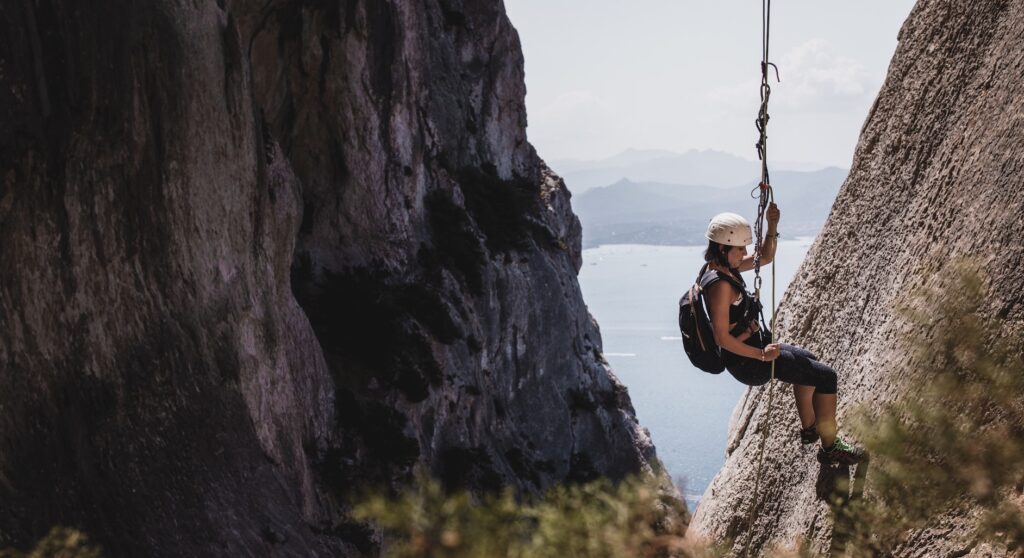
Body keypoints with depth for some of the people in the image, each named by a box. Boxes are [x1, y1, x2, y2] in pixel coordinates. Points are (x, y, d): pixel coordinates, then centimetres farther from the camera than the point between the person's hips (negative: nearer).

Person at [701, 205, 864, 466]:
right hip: (746, 361, -10)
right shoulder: (719, 285, -28)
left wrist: (771, 226, -4)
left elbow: (765, 257, 13)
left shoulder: (724, 267, 1)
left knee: (808, 361, 32)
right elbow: (722, 338, -29)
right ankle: (830, 447, 10)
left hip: (755, 344, 10)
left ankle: (809, 428, 44)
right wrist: (761, 355, -22)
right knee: (826, 376, -2)